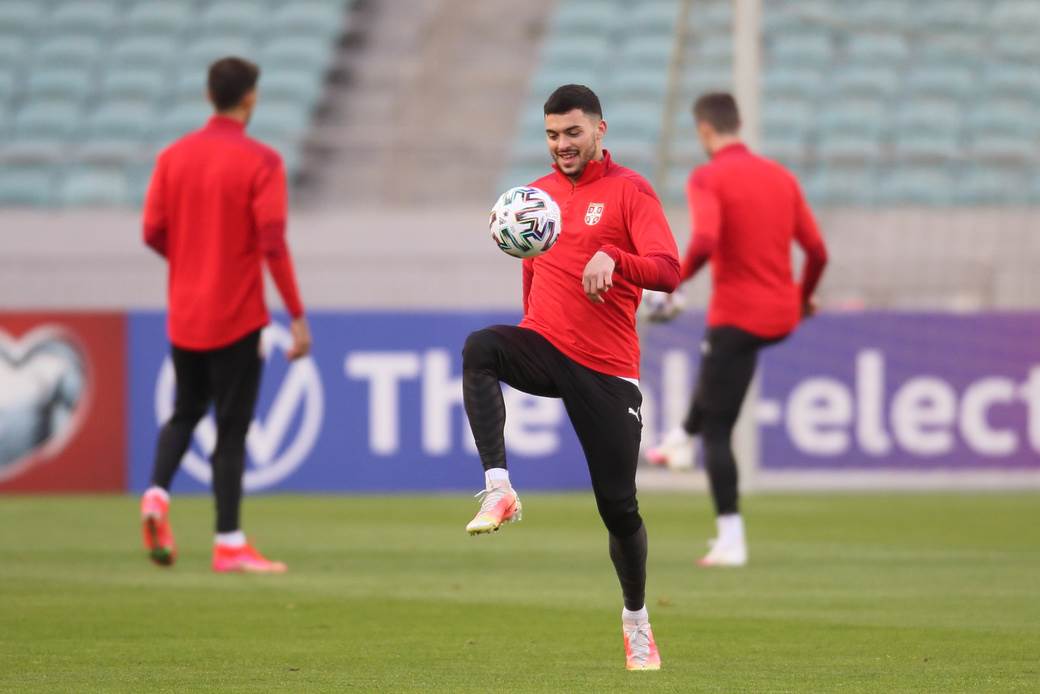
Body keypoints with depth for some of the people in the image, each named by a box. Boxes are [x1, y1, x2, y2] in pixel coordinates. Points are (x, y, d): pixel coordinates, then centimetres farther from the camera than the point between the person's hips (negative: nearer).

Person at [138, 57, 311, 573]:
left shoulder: (173, 157, 3)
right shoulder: (260, 163, -11)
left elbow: (153, 232, 3)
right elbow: (272, 244, -16)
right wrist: (297, 317, -12)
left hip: (184, 315, 4)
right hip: (236, 317, -4)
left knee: (184, 412, 21)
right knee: (231, 428, 0)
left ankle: (157, 494, -4)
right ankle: (228, 544, 0)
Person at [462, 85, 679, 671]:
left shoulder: (629, 190, -4)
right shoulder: (540, 193, 13)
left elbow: (668, 271, -16)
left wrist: (612, 259, -34)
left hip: (606, 369, -3)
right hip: (545, 347, 3)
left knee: (619, 506, 0)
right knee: (480, 349, -32)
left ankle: (637, 623, 23)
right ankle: (499, 490, -36)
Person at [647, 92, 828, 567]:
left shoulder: (707, 178, -10)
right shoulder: (780, 176, 8)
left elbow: (705, 241, -27)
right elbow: (817, 250, 7)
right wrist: (804, 296, 24)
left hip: (737, 314, -7)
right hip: (782, 314, 7)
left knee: (718, 430, -1)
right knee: (714, 353, 39)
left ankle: (731, 541, -7)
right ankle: (683, 437, 53)